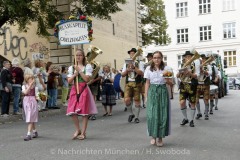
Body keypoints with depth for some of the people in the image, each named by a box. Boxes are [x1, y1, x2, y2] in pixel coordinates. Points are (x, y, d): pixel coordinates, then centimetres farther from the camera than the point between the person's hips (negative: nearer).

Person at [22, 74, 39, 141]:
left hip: (33, 102, -3)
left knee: (30, 119, -9)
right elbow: (25, 92, -18)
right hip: (26, 102, 3)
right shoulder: (24, 86, 2)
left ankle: (29, 134, -11)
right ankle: (34, 131, 29)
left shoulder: (35, 87, 0)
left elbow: (36, 96, 4)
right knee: (29, 118, 12)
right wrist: (30, 85, -23)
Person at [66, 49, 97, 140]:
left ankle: (83, 133, 9)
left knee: (84, 112, -2)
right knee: (72, 112, -5)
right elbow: (69, 81, 5)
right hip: (74, 89, 3)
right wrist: (75, 74, -10)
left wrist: (79, 71, -11)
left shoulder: (87, 67, 3)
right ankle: (78, 130, 16)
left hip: (84, 89, -3)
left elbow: (87, 79, -10)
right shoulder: (71, 68, 13)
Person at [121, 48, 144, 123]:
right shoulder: (126, 63, 12)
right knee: (127, 100, -9)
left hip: (137, 83, -2)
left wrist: (134, 67, -20)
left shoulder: (139, 63, 1)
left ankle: (137, 117, 16)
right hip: (128, 83, 3)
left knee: (137, 100, 3)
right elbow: (122, 74, 8)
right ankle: (131, 113, 16)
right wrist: (127, 70, -10)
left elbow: (141, 73, -13)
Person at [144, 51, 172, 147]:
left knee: (163, 114, -1)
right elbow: (147, 83, 8)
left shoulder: (166, 69, 2)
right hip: (152, 92, 1)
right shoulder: (149, 69, 5)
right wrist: (146, 96, 2)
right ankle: (153, 136, 12)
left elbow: (171, 83, 4)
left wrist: (167, 80, -18)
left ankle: (160, 137, 12)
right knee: (152, 114, -4)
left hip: (162, 92, 0)